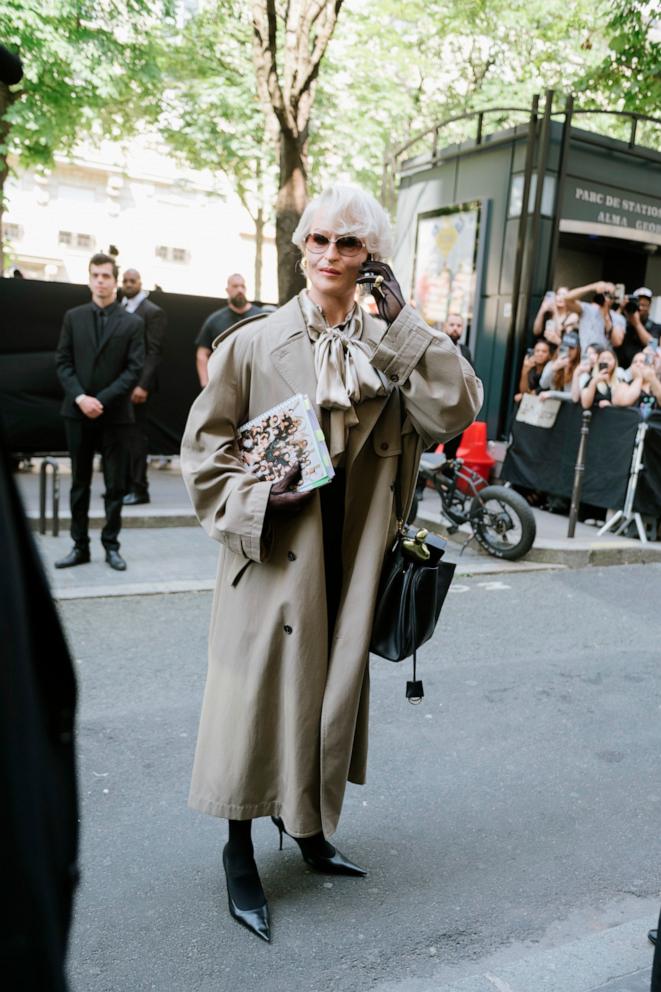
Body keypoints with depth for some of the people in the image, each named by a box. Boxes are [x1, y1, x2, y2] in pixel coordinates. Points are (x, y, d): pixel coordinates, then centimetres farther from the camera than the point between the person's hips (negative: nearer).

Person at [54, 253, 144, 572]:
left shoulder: (132, 323, 2)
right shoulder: (73, 317, 8)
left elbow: (134, 370, -5)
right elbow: (62, 362, 4)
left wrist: (102, 400, -14)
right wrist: (80, 397, -12)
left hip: (115, 413, -2)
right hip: (78, 412, 2)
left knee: (115, 485, 3)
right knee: (79, 483, 8)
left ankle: (111, 546, 13)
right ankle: (80, 546, 15)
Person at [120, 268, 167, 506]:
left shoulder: (153, 312, -3)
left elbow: (155, 352, -10)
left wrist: (142, 385, -18)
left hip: (136, 384, -6)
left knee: (136, 435, -3)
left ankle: (138, 489, 2)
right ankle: (123, 484, 18)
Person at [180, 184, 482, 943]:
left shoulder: (390, 350, 2)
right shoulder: (252, 344, -6)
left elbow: (455, 410, -13)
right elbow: (204, 448, -3)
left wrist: (402, 322, -15)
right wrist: (257, 499, -18)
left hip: (350, 560, 4)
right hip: (272, 556, -3)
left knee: (328, 694, 18)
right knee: (259, 698, 6)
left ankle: (308, 829, 43)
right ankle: (239, 852, 30)